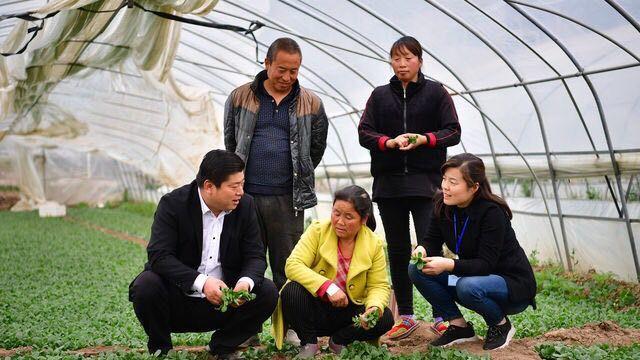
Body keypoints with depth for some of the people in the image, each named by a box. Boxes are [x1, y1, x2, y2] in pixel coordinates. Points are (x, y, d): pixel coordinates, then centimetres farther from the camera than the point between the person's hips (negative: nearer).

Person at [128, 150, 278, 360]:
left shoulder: (245, 206, -3)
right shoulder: (173, 204, -13)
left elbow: (255, 255, -3)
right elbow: (159, 255, -22)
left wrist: (246, 281, -27)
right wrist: (201, 282, -36)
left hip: (224, 302, 3)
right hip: (178, 300, -3)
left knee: (268, 292, -18)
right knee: (145, 287, -30)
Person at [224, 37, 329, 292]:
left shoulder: (311, 104, 7)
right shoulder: (240, 97, 6)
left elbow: (317, 148, 17)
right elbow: (230, 142, 17)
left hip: (288, 199, 0)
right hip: (245, 195, 0)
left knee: (288, 269, 4)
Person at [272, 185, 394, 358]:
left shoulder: (375, 245, -5)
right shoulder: (317, 230, -11)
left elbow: (379, 286, -3)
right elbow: (293, 265, -21)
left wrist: (375, 307, -27)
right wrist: (327, 287, -33)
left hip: (348, 313, 2)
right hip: (314, 310, -1)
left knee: (385, 318, -22)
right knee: (292, 291, -31)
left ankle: (339, 340, 5)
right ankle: (308, 343, -4)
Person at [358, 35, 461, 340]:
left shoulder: (436, 92, 6)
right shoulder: (380, 95, 12)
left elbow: (453, 132, 2)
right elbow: (364, 132, 6)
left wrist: (423, 139, -15)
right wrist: (390, 142, -12)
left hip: (425, 181, -3)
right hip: (388, 183, 3)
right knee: (397, 251, 8)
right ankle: (405, 316, 17)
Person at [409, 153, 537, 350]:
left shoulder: (492, 213, -26)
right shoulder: (442, 205, -7)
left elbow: (486, 264, -29)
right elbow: (432, 240, -3)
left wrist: (448, 265, -43)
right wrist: (422, 250, -27)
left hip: (514, 284, -6)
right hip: (475, 275, 7)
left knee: (467, 286, -38)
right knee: (417, 269, -13)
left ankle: (501, 325, -6)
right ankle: (459, 326, -1)